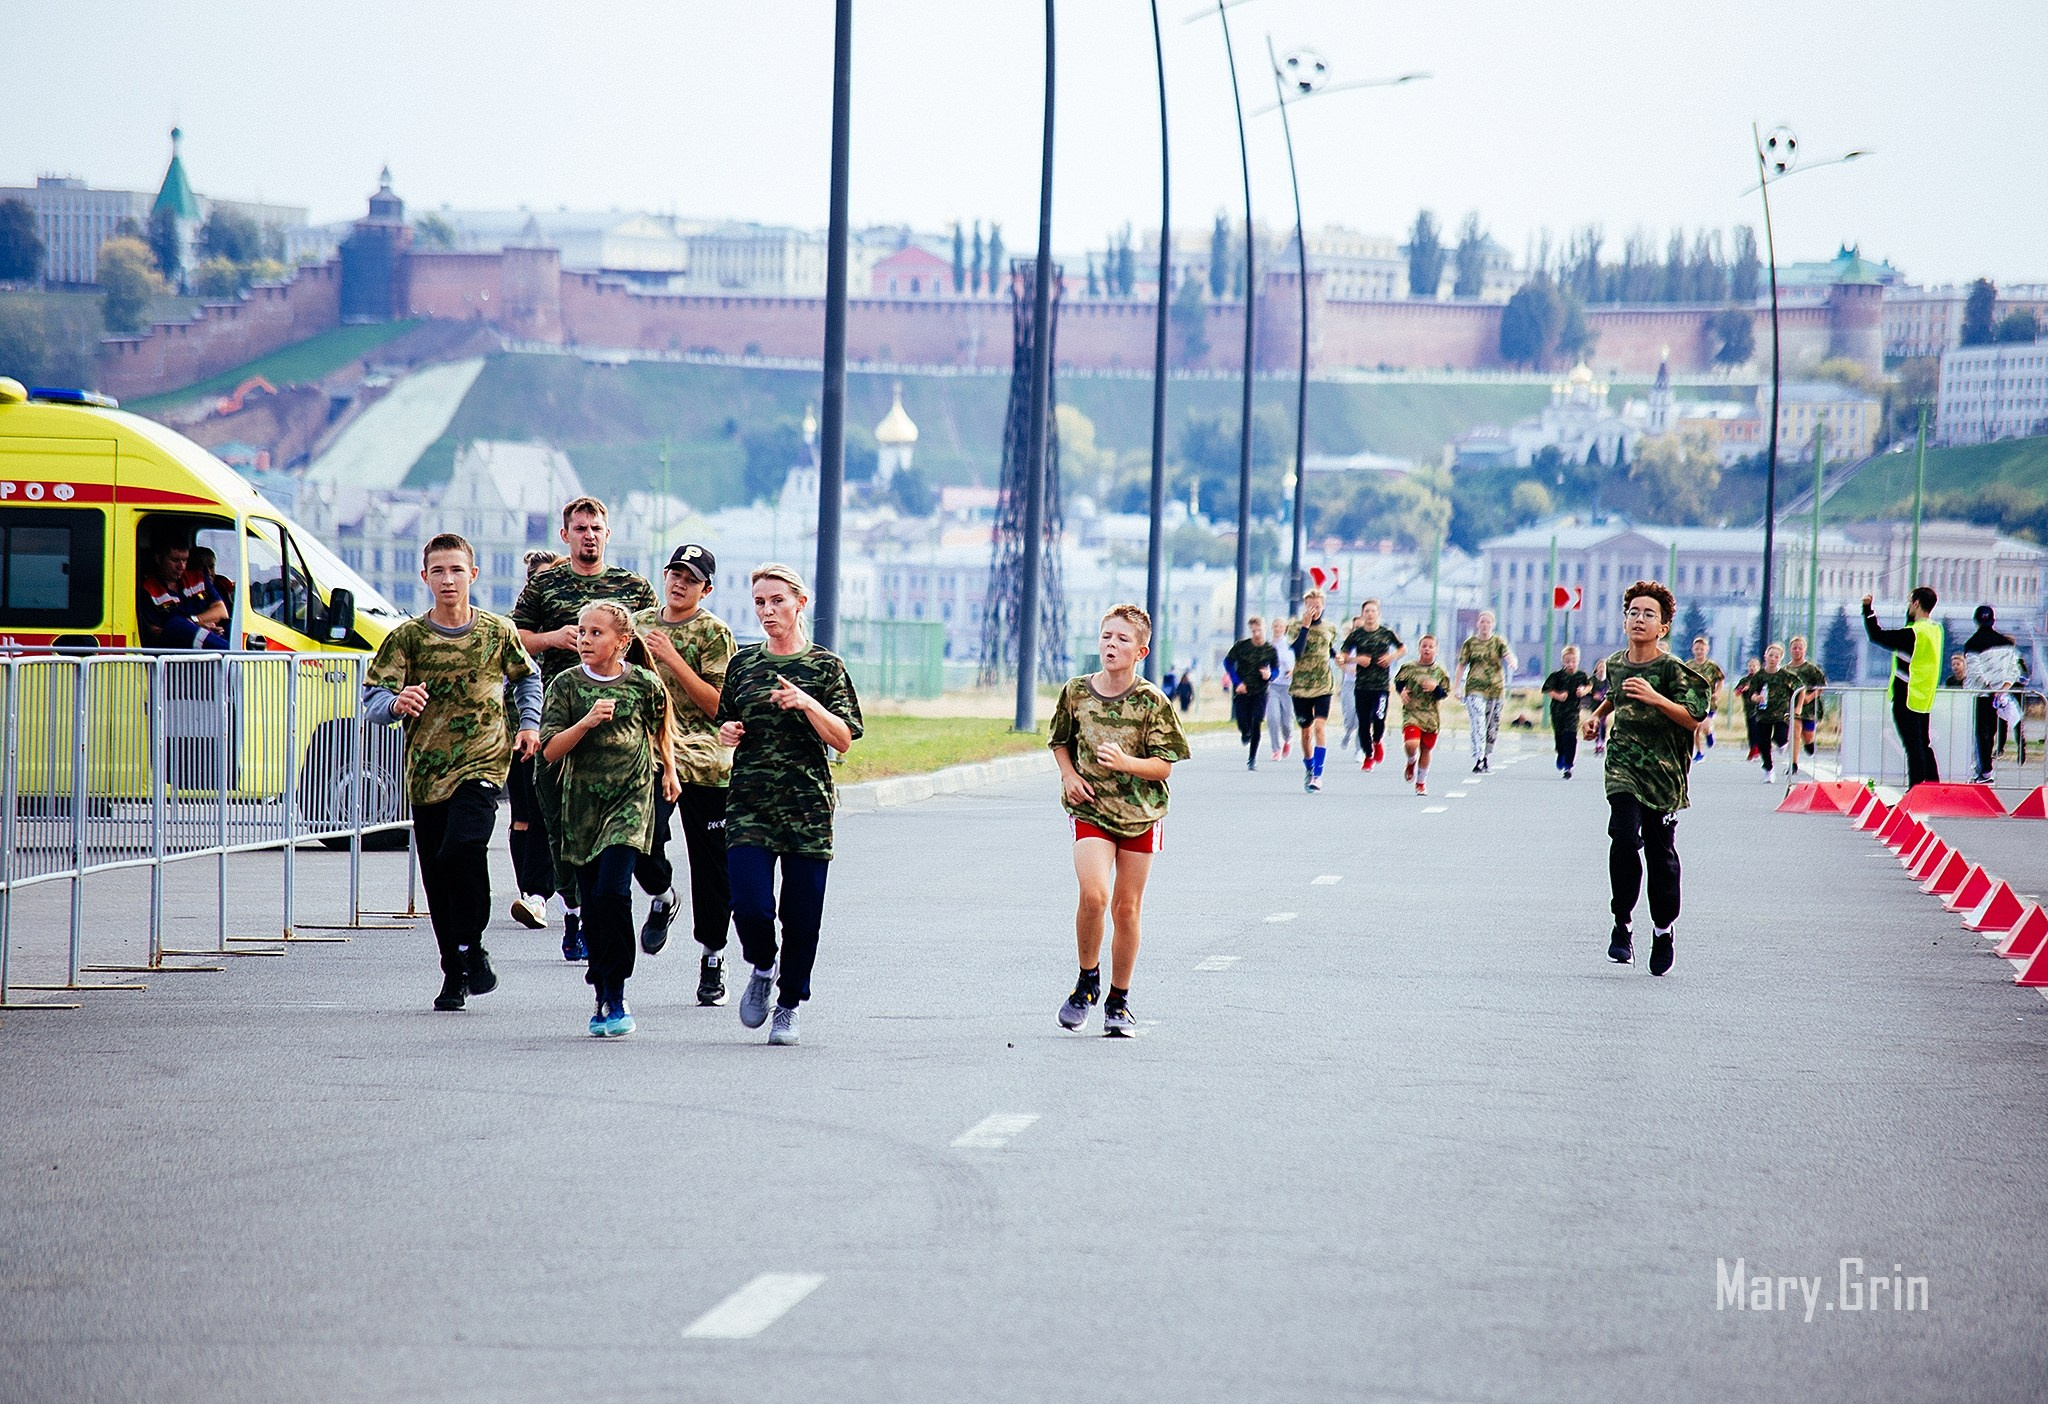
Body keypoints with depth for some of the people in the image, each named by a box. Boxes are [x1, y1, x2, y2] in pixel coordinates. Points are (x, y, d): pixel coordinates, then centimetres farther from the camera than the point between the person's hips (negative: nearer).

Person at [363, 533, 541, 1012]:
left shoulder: (499, 632, 5)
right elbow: (372, 701, -5)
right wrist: (396, 703, -28)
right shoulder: (406, 638, 2)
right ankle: (455, 974, 18)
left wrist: (530, 724, 10)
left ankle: (471, 949, -7)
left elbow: (527, 677, 24)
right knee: (437, 881, 4)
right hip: (426, 771, 2)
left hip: (482, 765, -2)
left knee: (461, 850, -25)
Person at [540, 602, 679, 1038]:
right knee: (592, 905, 6)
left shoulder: (645, 684, -2)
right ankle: (603, 1000, 19)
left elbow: (660, 727, 19)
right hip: (581, 804, 3)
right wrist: (585, 723, -20)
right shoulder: (566, 684, 0)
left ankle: (615, 997, -12)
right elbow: (550, 750, -6)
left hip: (630, 801, -3)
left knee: (612, 892, -18)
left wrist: (669, 771, 29)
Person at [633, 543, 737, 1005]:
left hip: (705, 761, -3)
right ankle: (662, 895, 12)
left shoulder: (713, 633, -3)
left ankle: (713, 956, 17)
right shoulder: (639, 624, 12)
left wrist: (672, 659, -16)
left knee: (711, 867, 3)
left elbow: (718, 706, -12)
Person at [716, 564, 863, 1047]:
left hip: (808, 807, -2)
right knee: (751, 906, -12)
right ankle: (761, 970, 19)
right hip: (749, 804, 2)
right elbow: (726, 724, 25)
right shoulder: (743, 663, 12)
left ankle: (789, 1006, 18)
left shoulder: (824, 667, 2)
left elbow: (844, 740, -4)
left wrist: (808, 704, -19)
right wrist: (726, 733, 2)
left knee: (802, 913, -1)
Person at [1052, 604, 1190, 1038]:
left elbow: (1163, 766, -7)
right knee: (1093, 895, -20)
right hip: (1090, 810, 0)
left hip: (1140, 813, 0)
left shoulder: (1152, 702, -8)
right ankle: (1087, 979, 3)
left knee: (1127, 908, 6)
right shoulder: (1076, 692, -2)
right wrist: (1069, 776, -2)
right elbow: (1059, 741, 15)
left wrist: (1123, 762, -23)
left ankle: (1119, 1000, 22)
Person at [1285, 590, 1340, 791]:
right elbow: (1296, 651, -20)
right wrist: (1306, 625, -21)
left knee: (1320, 726, -16)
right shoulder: (1295, 627, -3)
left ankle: (1318, 774, -17)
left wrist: (1336, 655, 4)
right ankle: (1308, 768, 32)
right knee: (1306, 731, 10)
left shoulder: (1330, 628, 7)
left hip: (1324, 686, 1)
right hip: (1301, 686, -1)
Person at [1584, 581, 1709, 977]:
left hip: (1664, 772, -2)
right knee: (1624, 836, -19)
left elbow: (1694, 719, -18)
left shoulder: (1673, 669, -9)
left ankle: (1663, 929, 23)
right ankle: (1622, 925, -11)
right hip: (1624, 765, 2)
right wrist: (1597, 716, 21)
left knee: (1661, 852, 3)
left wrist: (1655, 698, -28)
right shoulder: (1615, 663, 6)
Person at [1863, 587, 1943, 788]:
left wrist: (1867, 609, -4)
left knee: (1913, 747, -7)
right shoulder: (1935, 630, 6)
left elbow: (1877, 636, -15)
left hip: (1906, 699, -9)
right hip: (1923, 701, 9)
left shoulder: (1912, 634, -19)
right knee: (1924, 746, 17)